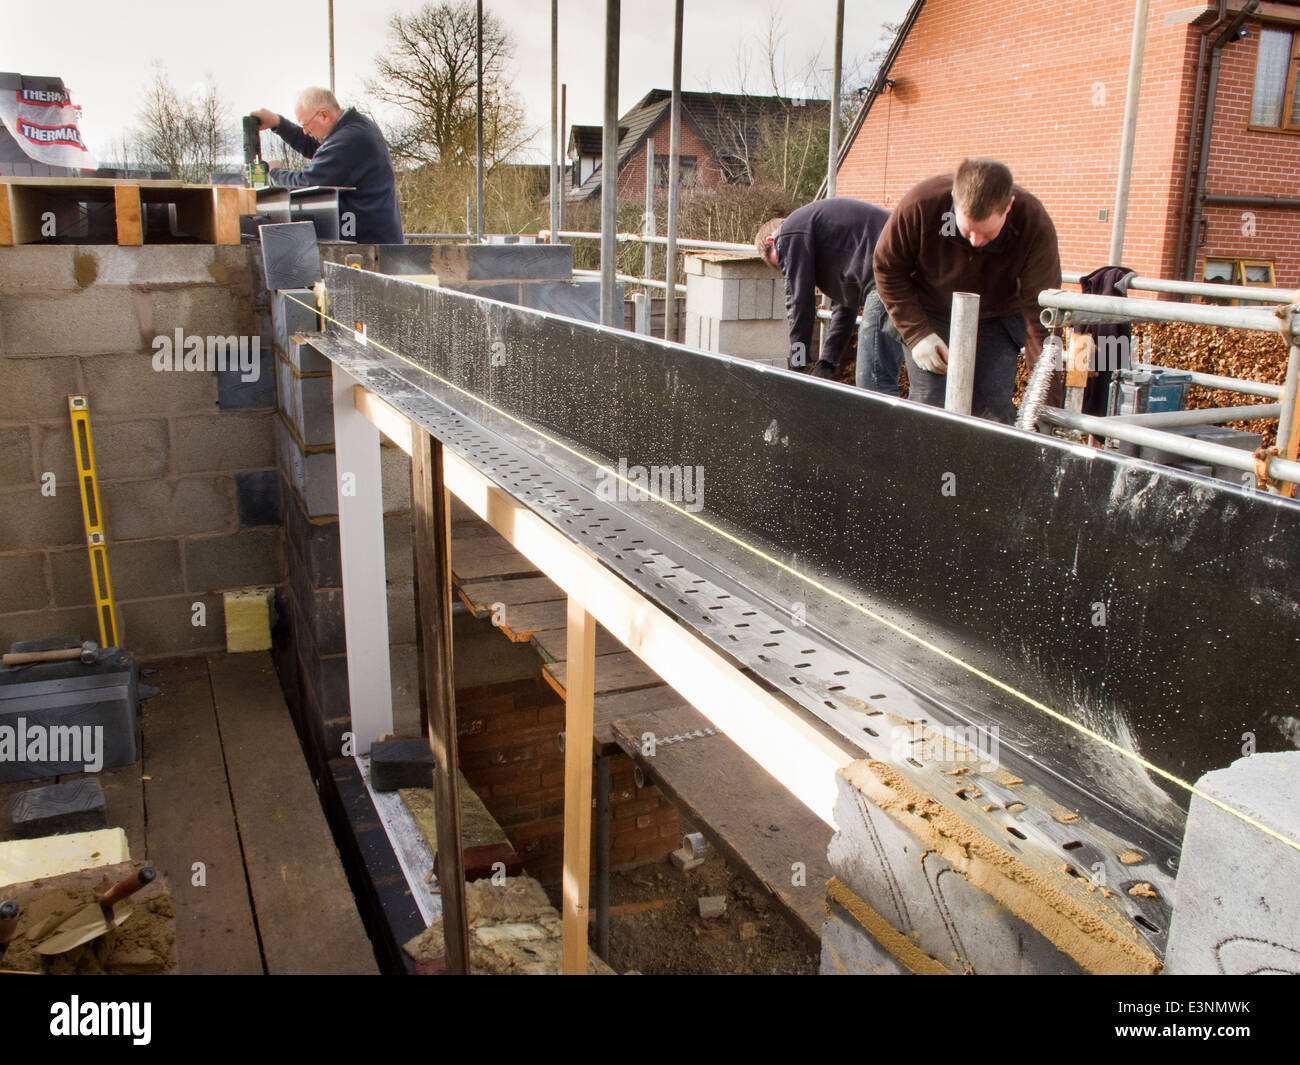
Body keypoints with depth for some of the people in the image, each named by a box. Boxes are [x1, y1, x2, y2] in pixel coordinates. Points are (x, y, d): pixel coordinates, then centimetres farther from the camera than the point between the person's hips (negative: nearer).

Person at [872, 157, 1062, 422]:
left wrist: (1047, 399, -26)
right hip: (930, 314, 0)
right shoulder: (921, 204, -27)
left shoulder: (1036, 227, -27)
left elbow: (1041, 314, -23)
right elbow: (887, 267, -9)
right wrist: (916, 333, -17)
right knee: (928, 403, -14)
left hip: (996, 321, 0)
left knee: (994, 408, -14)